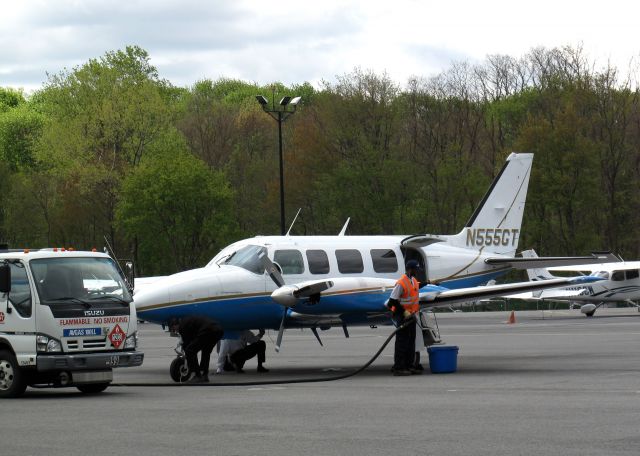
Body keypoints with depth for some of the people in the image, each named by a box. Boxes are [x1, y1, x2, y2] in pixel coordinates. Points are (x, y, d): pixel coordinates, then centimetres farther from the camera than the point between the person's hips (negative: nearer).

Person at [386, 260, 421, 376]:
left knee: (411, 341, 11)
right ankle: (398, 368, -6)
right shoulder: (401, 283, -18)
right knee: (402, 341, -8)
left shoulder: (414, 281, 9)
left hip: (410, 315, 9)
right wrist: (404, 312, -20)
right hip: (402, 316, -9)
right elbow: (393, 300, -20)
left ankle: (409, 366, 18)